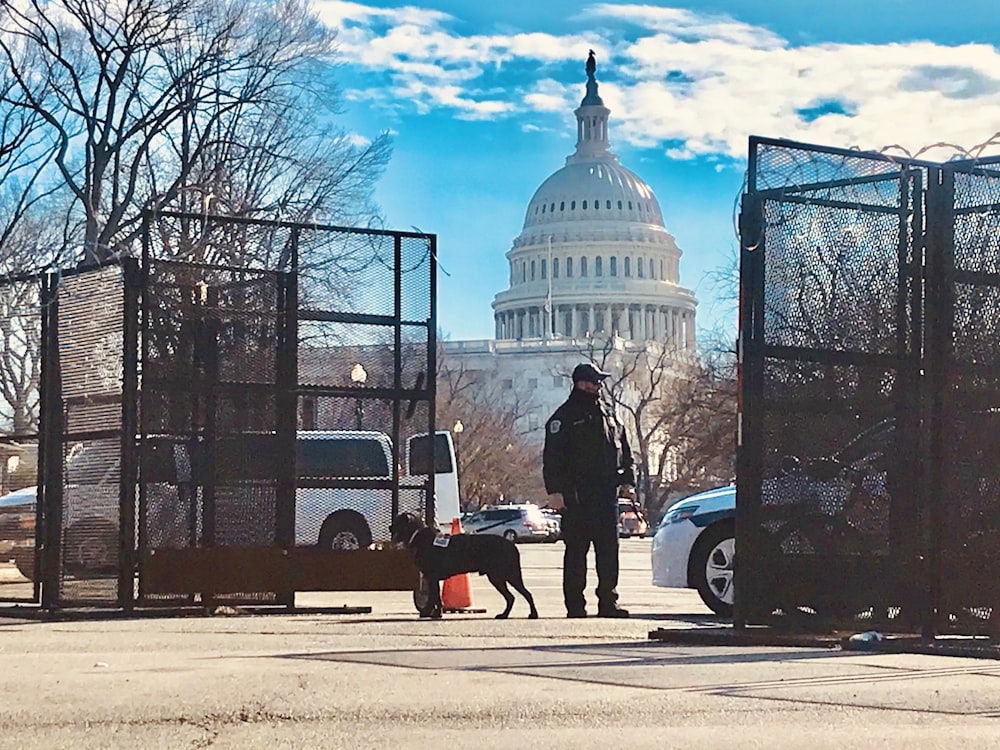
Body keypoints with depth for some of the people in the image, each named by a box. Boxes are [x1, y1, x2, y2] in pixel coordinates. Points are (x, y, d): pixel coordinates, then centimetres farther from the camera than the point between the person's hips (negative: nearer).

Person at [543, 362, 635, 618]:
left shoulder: (607, 415, 17)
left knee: (609, 550, 4)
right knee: (576, 551, -2)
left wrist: (627, 480, 10)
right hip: (577, 498, -5)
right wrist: (555, 491, -14)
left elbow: (624, 451, 22)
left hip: (606, 494, 6)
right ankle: (575, 605, 1)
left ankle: (608, 602, 9)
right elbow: (552, 459, -6)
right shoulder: (564, 418, -1)